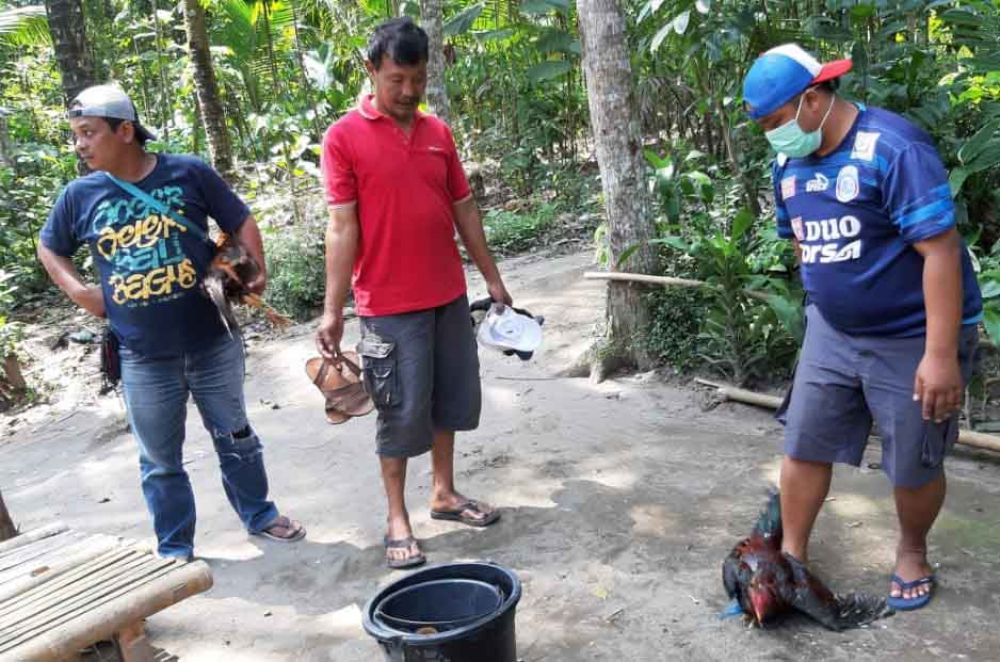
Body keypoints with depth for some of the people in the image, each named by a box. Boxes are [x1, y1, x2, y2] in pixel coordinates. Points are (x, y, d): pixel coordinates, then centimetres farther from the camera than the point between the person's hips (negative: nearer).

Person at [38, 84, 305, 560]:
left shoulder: (189, 173, -6)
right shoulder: (80, 195, 0)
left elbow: (241, 222, 3)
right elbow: (50, 248, 17)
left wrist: (257, 271, -10)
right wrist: (78, 291, 2)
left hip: (213, 342, -1)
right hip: (142, 358, 1)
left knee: (234, 436, 16)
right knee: (160, 459, 12)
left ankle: (260, 515, 37)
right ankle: (174, 550, 29)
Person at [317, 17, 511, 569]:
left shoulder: (439, 132, 8)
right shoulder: (344, 137, -8)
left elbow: (464, 209, 13)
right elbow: (342, 226, -12)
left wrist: (491, 277, 14)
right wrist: (332, 309, -15)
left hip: (450, 297, 6)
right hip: (390, 306, -6)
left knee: (451, 399, 15)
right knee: (402, 411, 2)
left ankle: (445, 494, 32)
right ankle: (397, 519, 18)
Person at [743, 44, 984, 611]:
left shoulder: (894, 149, -23)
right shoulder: (790, 162, 1)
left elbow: (941, 251, -25)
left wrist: (941, 355, -26)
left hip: (913, 340, -6)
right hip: (831, 332, 6)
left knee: (914, 467, 8)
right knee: (803, 445, 7)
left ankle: (913, 553, 35)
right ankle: (792, 556, 23)